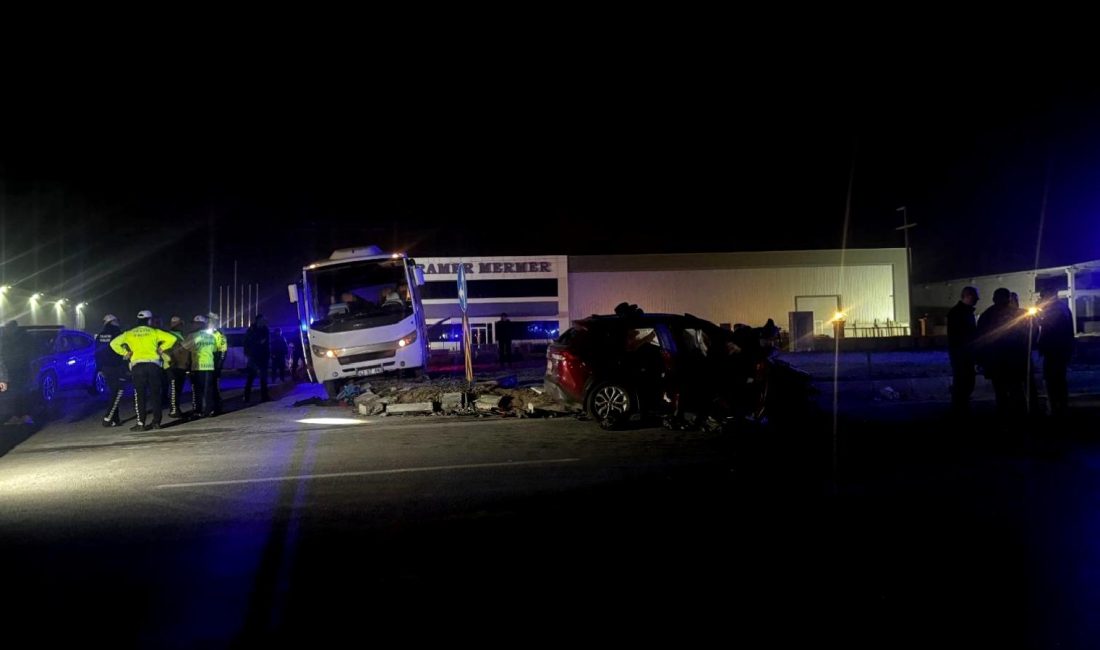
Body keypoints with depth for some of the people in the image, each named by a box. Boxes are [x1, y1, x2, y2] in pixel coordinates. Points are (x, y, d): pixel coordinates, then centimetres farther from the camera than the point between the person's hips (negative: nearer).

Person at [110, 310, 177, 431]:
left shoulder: (129, 334, 11)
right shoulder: (154, 332, 8)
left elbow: (114, 343, 5)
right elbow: (172, 339, 0)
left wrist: (125, 353, 9)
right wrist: (160, 348, 7)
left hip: (137, 365, 0)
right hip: (153, 364, 0)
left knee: (140, 395, 0)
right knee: (155, 393, 8)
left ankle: (141, 423, -5)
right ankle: (156, 421, 8)